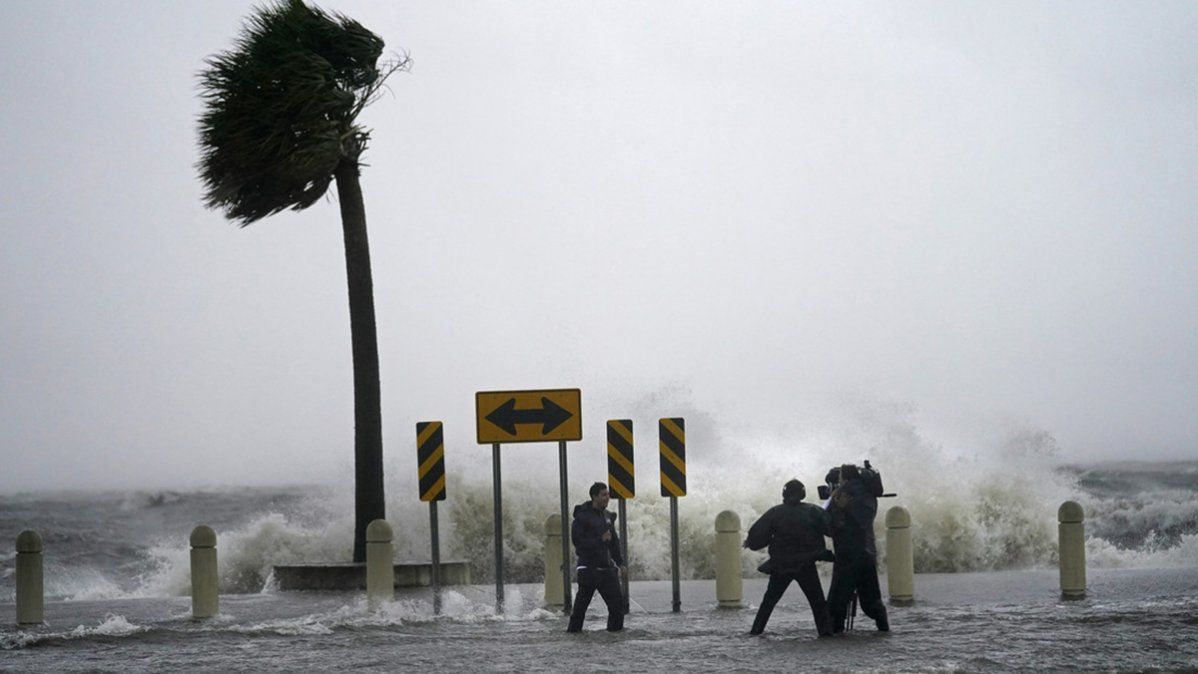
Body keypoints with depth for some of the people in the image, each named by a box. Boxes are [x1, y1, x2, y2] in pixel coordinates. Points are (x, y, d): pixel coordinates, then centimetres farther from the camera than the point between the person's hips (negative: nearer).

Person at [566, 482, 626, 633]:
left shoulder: (607, 516, 14)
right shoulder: (582, 516, -9)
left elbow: (614, 541, 21)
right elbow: (577, 541, -17)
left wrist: (620, 562, 15)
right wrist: (600, 540, -20)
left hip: (606, 567, 7)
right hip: (588, 568, -6)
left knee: (616, 600, 1)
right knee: (582, 601, -3)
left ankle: (615, 627, 12)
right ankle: (574, 628, 7)